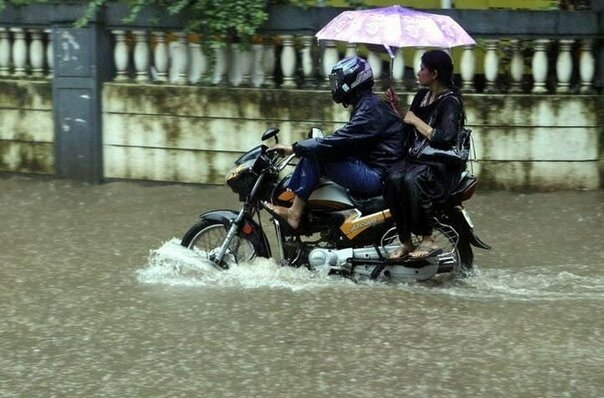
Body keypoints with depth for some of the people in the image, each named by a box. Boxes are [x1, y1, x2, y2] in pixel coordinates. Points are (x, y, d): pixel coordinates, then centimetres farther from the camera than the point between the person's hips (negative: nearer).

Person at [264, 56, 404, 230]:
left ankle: (294, 213, -13)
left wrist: (294, 148, -17)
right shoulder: (369, 104, 17)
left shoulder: (371, 109, -16)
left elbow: (336, 143, -22)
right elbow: (342, 141, 21)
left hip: (376, 177, -10)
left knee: (314, 156, -16)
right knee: (312, 149, 7)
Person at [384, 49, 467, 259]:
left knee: (411, 180, -37)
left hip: (441, 165, -7)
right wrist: (395, 107, 11)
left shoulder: (450, 101, -9)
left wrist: (416, 121, -13)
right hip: (415, 158, 7)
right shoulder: (422, 95, 16)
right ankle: (405, 241, -23)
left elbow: (444, 138, -22)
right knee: (393, 179, -27)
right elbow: (407, 128, 25)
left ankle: (428, 240, -24)